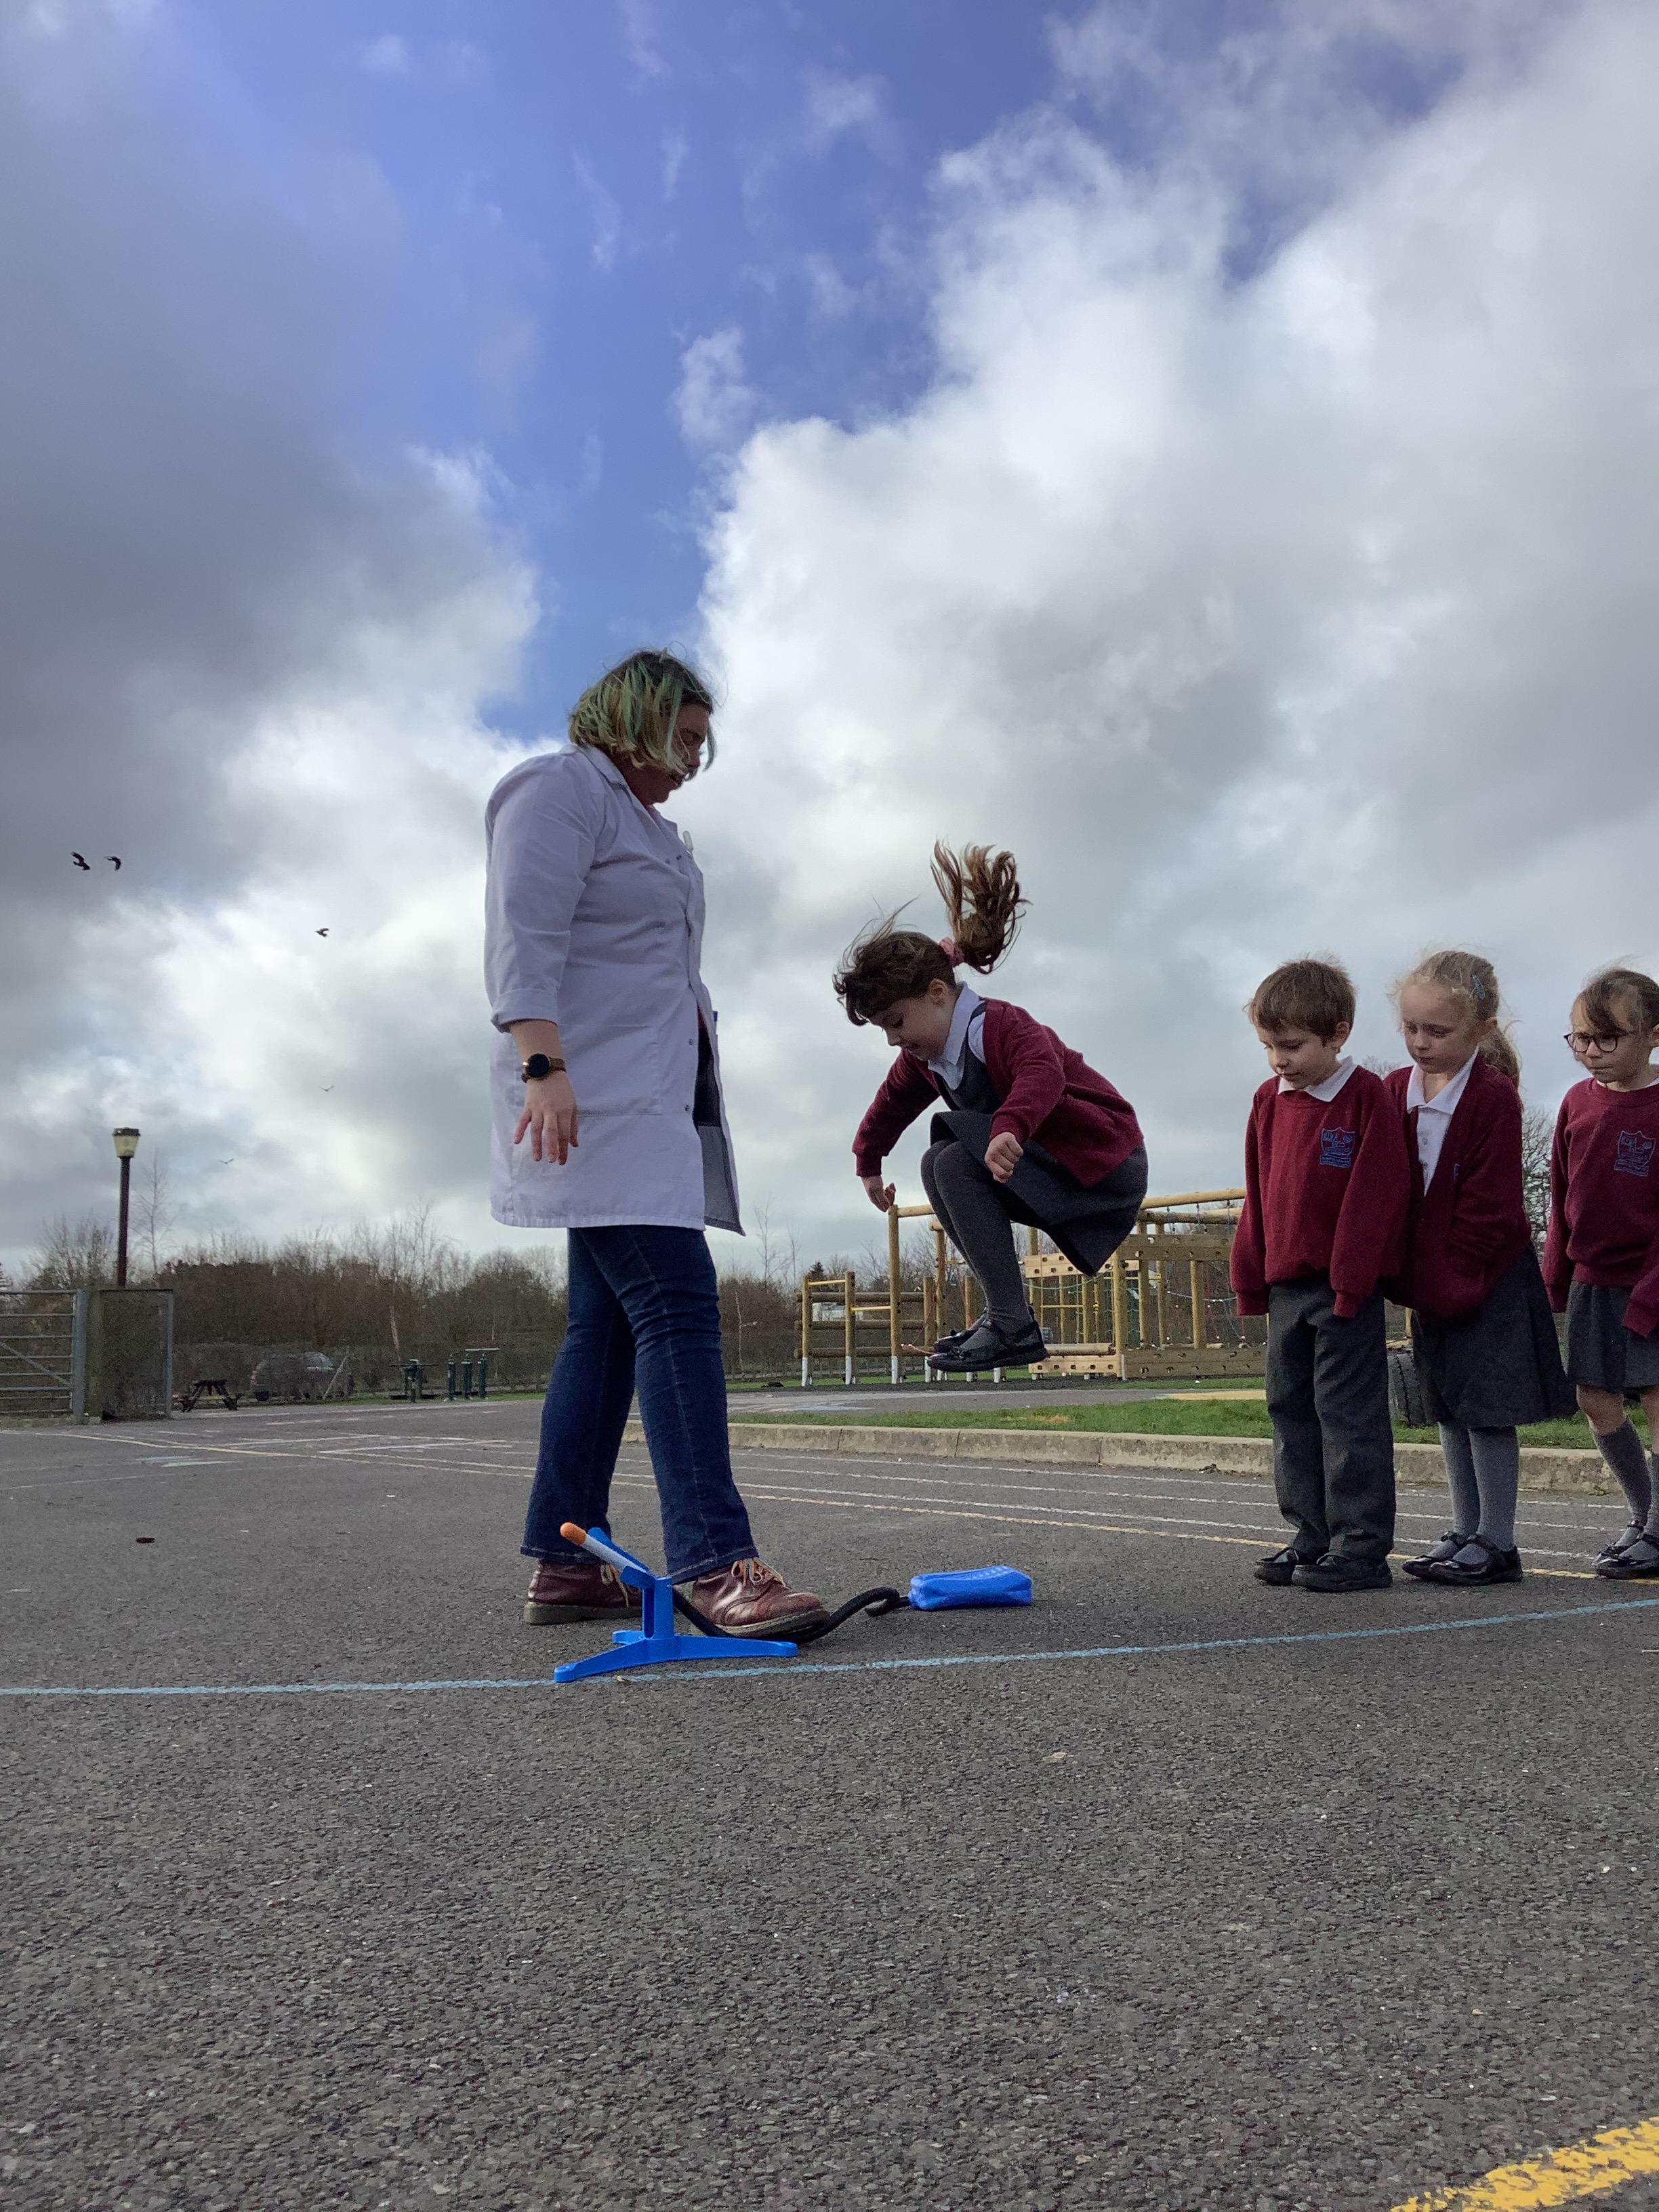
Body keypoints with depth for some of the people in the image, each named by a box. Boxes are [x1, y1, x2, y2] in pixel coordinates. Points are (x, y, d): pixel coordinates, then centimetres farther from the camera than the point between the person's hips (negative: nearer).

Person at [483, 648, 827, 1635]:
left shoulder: (648, 822, 27)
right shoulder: (558, 788, -3)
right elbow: (527, 937, -15)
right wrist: (543, 1065, -27)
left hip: (657, 1097, 10)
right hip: (596, 1096, -10)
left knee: (611, 1322, 6)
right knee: (677, 1301, -19)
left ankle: (566, 1564, 9)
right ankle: (716, 1563, -22)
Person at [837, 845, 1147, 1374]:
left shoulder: (1002, 1026, -23)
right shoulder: (925, 1056, 4)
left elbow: (1043, 1074, -45)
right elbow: (892, 1102, 24)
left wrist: (1010, 1127, -62)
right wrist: (868, 1162, 32)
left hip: (1109, 1165, -9)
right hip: (1053, 1168, 9)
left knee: (956, 1161, -23)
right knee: (939, 1167, 7)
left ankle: (1013, 1327, -24)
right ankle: (1006, 1310, 2)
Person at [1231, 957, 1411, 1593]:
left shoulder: (1367, 1097, -10)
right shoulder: (1269, 1101, 9)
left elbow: (1376, 1195, -14)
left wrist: (1351, 1282, -16)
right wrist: (1251, 1276, 12)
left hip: (1344, 1288, -7)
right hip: (1285, 1287, 7)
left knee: (1348, 1412, -3)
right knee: (1291, 1410, 11)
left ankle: (1361, 1546, 5)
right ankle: (1312, 1535, 21)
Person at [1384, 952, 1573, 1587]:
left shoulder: (1494, 1097, -14)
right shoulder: (1394, 1092, 4)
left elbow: (1489, 1203, -16)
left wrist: (1450, 1278, -16)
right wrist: (1408, 1275, 2)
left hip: (1487, 1280, -7)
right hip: (1429, 1283, 7)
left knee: (1487, 1409, -2)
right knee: (1450, 1410, 13)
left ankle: (1496, 1544, 8)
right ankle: (1465, 1534, 23)